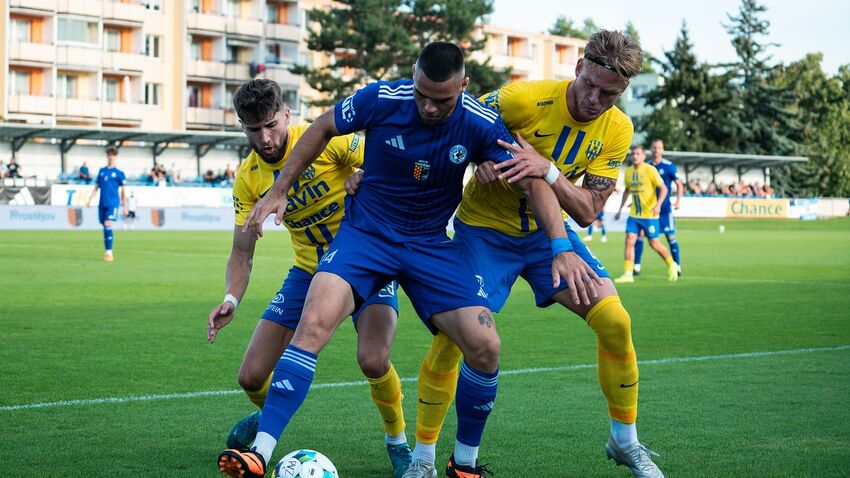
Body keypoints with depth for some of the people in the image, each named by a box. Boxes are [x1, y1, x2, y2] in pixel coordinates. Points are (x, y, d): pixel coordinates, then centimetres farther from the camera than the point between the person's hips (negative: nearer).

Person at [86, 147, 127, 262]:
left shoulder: (119, 173, 2)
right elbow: (96, 187, 17)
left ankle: (109, 252, -18)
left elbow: (123, 190, 4)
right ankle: (107, 252, 14)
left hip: (113, 204, -5)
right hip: (102, 204, 5)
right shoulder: (102, 171, 13)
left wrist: (125, 206, 3)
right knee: (104, 227, 7)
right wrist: (90, 199, 7)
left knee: (108, 225, -18)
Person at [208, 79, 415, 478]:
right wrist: (231, 299, -18)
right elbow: (242, 253, 0)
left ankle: (398, 442, -1)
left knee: (373, 361, -31)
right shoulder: (248, 179, -4)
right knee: (251, 377, -1)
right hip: (309, 271, 5)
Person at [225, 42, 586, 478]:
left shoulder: (481, 126, -13)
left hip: (431, 244, 2)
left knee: (485, 347, -13)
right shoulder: (381, 100, -16)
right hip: (366, 231, -1)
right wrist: (278, 191, 3)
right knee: (314, 322, -27)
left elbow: (533, 183, -9)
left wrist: (561, 248, -22)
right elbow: (322, 129, 2)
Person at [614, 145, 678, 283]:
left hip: (649, 214, -5)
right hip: (634, 214, 5)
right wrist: (620, 209, 23)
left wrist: (658, 205, -27)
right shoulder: (628, 171, 8)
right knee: (629, 241, -7)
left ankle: (671, 265, 24)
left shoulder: (650, 170, -10)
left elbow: (663, 188, -12)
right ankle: (628, 274, -5)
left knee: (654, 243, 1)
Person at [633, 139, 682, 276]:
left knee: (670, 237, -1)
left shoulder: (669, 166, -4)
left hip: (664, 209, -3)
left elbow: (679, 185, -1)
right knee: (639, 234, -6)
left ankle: (677, 266, 9)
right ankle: (636, 266, -1)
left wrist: (678, 201, -14)